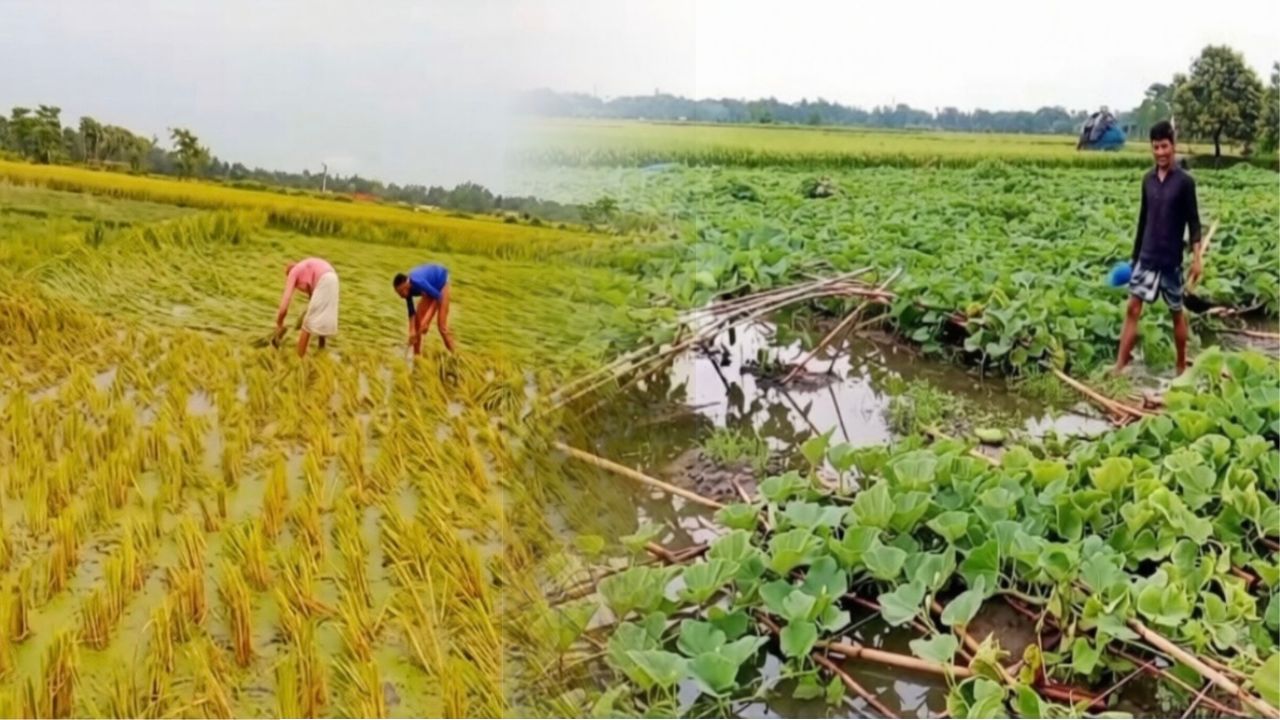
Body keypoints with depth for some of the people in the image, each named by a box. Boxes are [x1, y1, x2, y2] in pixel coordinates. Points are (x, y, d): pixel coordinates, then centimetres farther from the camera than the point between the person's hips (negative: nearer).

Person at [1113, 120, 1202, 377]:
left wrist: (1197, 257, -15)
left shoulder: (1185, 181, -8)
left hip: (1171, 260, -4)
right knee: (1132, 309, -2)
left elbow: (1193, 222, -7)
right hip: (1146, 258, 4)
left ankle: (1182, 367, 22)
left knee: (1177, 312, 9)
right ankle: (1119, 367, -3)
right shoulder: (1148, 180, 6)